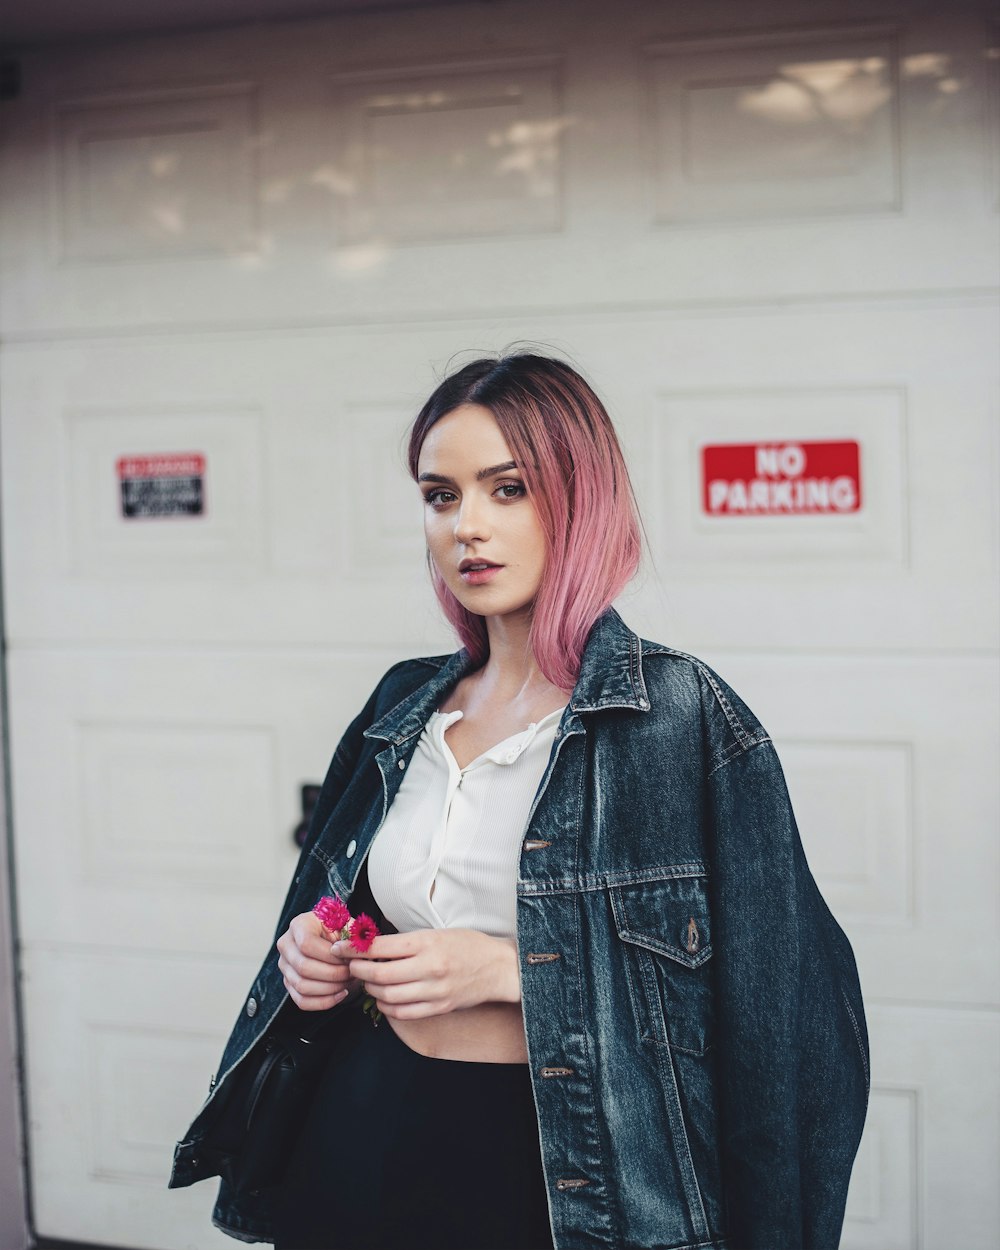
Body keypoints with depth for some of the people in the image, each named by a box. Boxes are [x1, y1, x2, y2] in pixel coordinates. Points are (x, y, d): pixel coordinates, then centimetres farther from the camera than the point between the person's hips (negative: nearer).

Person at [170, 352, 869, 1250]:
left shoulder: (682, 714, -13)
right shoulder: (405, 707, 4)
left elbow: (767, 991, -15)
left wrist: (511, 968, -20)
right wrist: (313, 954, -4)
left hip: (552, 1175, -5)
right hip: (360, 1144, 5)